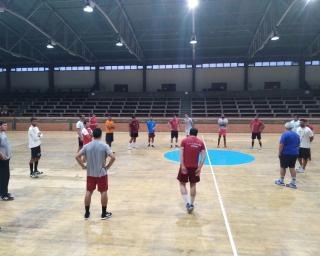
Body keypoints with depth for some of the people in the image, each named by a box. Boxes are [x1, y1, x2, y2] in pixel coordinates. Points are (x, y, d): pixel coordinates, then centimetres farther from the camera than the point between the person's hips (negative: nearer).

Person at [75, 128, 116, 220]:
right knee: (103, 192, 8)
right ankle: (104, 213, 16)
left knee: (88, 192, 13)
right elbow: (113, 157, -20)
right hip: (102, 173, -3)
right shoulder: (104, 146, -11)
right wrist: (108, 166, -7)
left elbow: (77, 156, -4)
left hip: (90, 173, 3)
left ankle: (87, 213, 21)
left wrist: (83, 166, 3)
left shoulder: (87, 146, -2)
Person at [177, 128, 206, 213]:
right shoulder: (201, 142, 5)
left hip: (185, 166, -2)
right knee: (193, 185, 14)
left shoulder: (184, 141, -1)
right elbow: (203, 156, -4)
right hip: (195, 167, 2)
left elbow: (181, 154, -11)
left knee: (182, 184, 10)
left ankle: (187, 203, -2)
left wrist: (182, 166, -13)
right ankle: (191, 204, 23)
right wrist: (199, 167, -4)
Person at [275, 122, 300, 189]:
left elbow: (281, 145, -18)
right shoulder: (296, 135, 9)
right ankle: (293, 183, 11)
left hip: (286, 153, -6)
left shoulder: (285, 134, -13)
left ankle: (281, 181, 18)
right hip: (294, 153, 6)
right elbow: (298, 145, 17)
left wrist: (279, 153, -12)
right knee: (292, 167, 11)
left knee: (283, 167, 7)